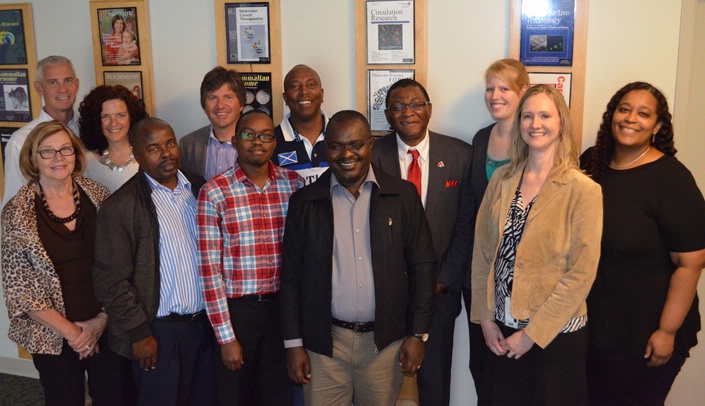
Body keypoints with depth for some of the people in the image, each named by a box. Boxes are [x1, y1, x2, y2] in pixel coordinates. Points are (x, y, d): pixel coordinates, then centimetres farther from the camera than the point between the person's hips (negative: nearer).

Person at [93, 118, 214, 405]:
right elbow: (111, 279, -11)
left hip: (204, 323, 5)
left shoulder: (198, 189, 6)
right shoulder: (120, 206, -10)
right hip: (158, 332, -5)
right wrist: (138, 333, -11)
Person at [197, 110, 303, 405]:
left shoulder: (294, 184, 2)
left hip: (282, 306, 3)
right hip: (236, 309, -2)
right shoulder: (214, 193, -7)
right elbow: (209, 268, -9)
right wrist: (226, 337, -10)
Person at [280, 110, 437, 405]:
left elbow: (422, 266, 2)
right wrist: (293, 344, 0)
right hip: (323, 342, 0)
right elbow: (291, 275, 3)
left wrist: (418, 334, -1)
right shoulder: (304, 201, 1)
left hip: (385, 340, 0)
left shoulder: (402, 195, 1)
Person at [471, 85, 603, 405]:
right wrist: (485, 317, -1)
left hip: (556, 335, -4)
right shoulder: (502, 180, 2)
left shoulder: (583, 190, -11)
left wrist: (533, 334, -12)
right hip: (501, 332, 4)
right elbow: (482, 251, 4)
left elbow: (581, 273, -13)